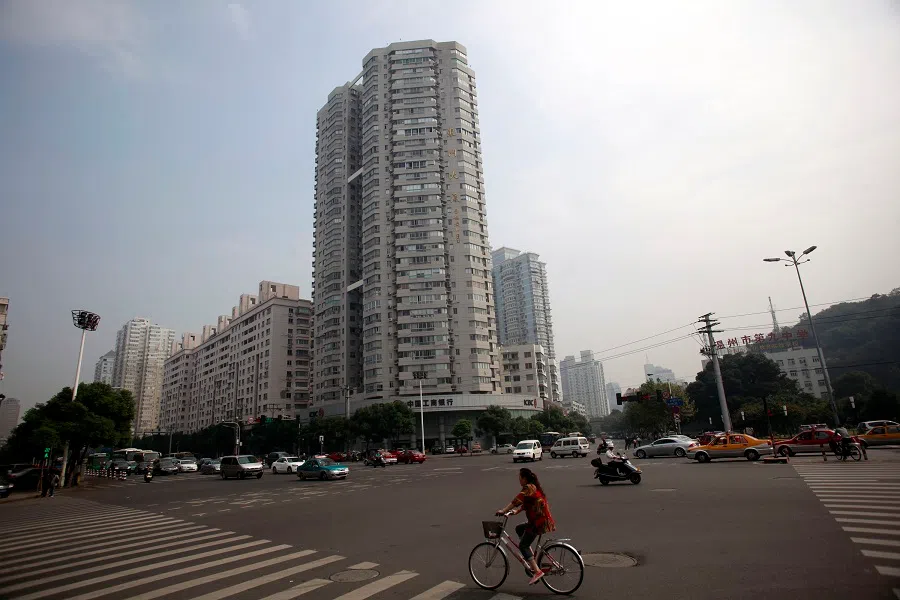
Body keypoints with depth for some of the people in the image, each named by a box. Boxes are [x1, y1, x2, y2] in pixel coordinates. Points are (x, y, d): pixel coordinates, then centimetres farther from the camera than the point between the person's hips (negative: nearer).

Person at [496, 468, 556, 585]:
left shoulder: (529, 488, -14)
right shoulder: (534, 487, 17)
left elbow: (516, 501, -21)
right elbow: (525, 504, 20)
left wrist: (503, 511, -17)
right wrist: (516, 511, 11)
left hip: (539, 522, -10)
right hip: (542, 520, 10)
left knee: (522, 545, -3)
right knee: (519, 528, 20)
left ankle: (537, 571, -9)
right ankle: (532, 559, 19)